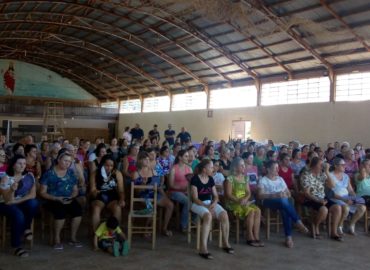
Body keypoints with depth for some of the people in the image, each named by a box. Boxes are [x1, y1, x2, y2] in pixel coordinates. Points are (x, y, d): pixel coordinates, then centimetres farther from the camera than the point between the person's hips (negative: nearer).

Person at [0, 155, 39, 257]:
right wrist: (12, 190, -39)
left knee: (34, 203, -30)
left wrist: (16, 201, -19)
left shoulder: (29, 176, -4)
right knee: (19, 215, -35)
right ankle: (16, 246, -21)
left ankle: (26, 228, -5)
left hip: (22, 203, 3)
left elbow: (32, 195, -8)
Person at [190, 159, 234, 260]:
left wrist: (214, 203, -11)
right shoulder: (195, 179, -10)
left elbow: (216, 196, 11)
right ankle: (203, 248, -36)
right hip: (198, 204, -6)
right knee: (208, 215, -37)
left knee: (224, 214, -22)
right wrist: (206, 206, -23)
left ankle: (225, 243, -4)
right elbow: (195, 198, -13)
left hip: (210, 203, 6)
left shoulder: (210, 179, 9)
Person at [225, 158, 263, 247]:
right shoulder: (230, 178, -8)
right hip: (233, 203, -6)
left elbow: (248, 192, 11)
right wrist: (238, 200, -22)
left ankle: (256, 237, -18)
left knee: (258, 210, -20)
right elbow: (228, 195, -11)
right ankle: (250, 238, -18)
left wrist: (245, 199, -10)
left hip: (244, 202, 6)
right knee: (251, 211, -29)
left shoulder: (245, 178, 14)